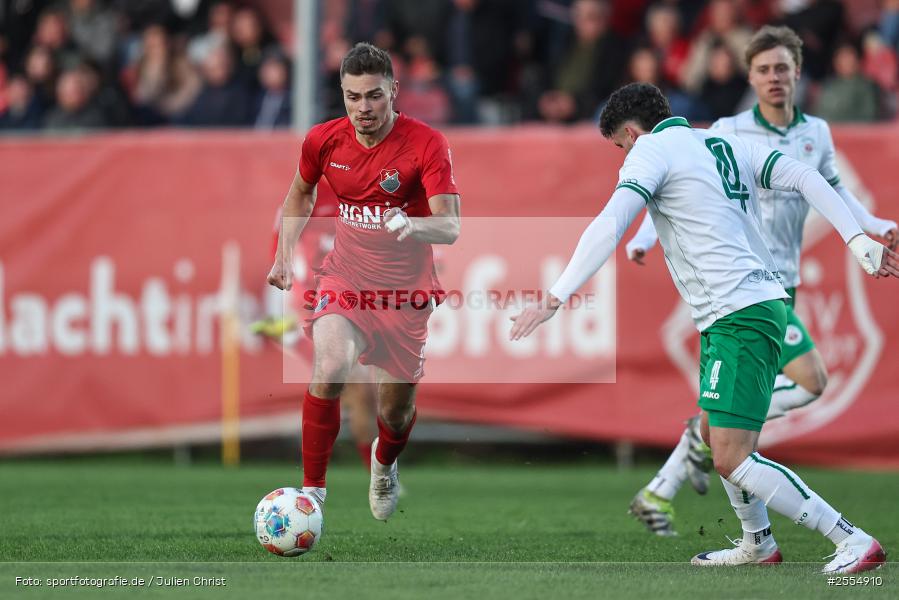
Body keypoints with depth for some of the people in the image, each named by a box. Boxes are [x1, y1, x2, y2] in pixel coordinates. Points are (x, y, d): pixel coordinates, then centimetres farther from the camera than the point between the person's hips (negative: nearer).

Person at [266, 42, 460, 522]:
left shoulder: (427, 145, -17)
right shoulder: (324, 140, -5)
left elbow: (450, 227, -25)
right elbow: (300, 193, 18)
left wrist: (413, 225, -46)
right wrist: (285, 253, 6)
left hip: (406, 293, -1)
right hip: (344, 281, 1)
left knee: (397, 411, 9)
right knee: (329, 368, -29)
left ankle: (384, 461, 48)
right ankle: (312, 489, -17)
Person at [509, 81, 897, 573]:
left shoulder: (651, 150, -3)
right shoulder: (727, 144, 18)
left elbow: (609, 227, -16)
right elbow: (805, 178, 10)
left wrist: (555, 297, -18)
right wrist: (859, 241, 6)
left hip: (738, 317, -9)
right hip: (761, 304, 9)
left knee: (732, 460, -12)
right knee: (714, 434, 26)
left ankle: (854, 542, -15)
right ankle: (758, 543, 39)